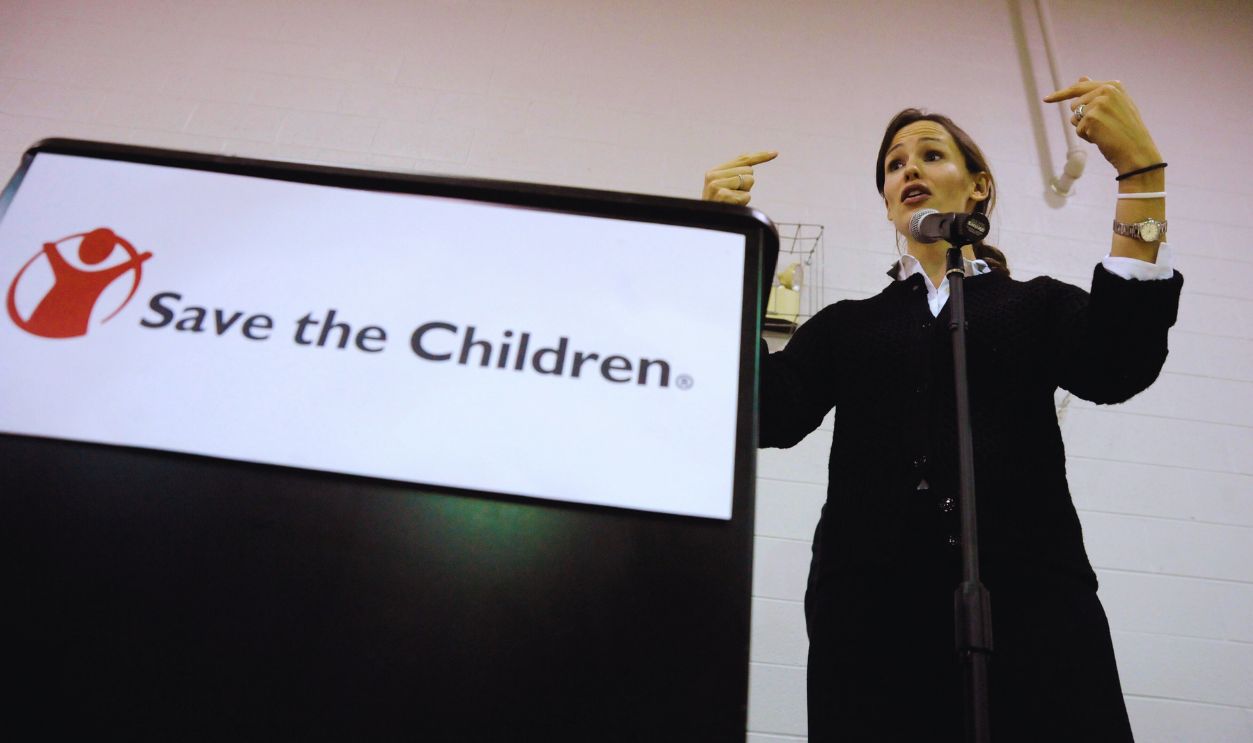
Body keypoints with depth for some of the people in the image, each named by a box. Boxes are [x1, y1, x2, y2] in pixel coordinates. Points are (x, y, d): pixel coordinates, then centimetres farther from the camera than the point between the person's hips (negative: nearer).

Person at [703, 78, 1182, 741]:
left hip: (1028, 605, 0)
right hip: (874, 611, 1)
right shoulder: (847, 325, 19)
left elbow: (1120, 367, -5)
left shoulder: (1038, 305, 17)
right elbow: (768, 412, 2)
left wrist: (1141, 169, -8)